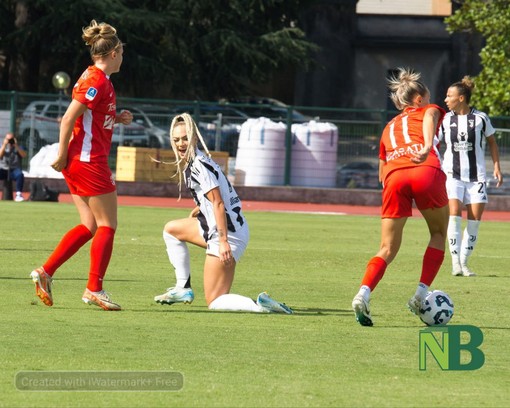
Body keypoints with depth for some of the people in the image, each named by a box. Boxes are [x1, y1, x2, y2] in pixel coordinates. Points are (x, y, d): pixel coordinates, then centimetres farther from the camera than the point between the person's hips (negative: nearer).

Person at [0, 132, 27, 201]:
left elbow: (24, 155, -8)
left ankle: (18, 194, -39)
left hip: (14, 169, -1)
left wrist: (16, 145, -12)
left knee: (20, 175, -35)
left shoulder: (18, 148, 12)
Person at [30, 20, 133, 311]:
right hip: (90, 160, -10)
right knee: (107, 225, -3)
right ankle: (94, 289, -1)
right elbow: (69, 119, -20)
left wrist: (117, 118, 11)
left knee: (91, 226, 11)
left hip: (79, 163, 10)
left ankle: (46, 272, 6)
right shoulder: (97, 81, -15)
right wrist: (62, 155, -18)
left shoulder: (96, 79, 15)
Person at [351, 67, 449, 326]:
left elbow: (382, 172, 32)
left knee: (388, 249, 7)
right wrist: (427, 147, -19)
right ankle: (421, 295, 5)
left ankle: (363, 294, -19)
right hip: (427, 171, -3)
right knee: (439, 234, 20)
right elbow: (429, 118, -2)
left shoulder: (389, 127, 36)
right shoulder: (429, 110, 25)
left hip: (394, 177, 3)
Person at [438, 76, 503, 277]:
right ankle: (455, 262, -12)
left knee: (475, 219, -3)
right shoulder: (445, 120, 1)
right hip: (452, 174, 0)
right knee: (454, 213, -16)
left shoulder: (480, 118, 0)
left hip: (476, 175, 0)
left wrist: (497, 167, 5)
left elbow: (492, 142, 12)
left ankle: (464, 262, 8)